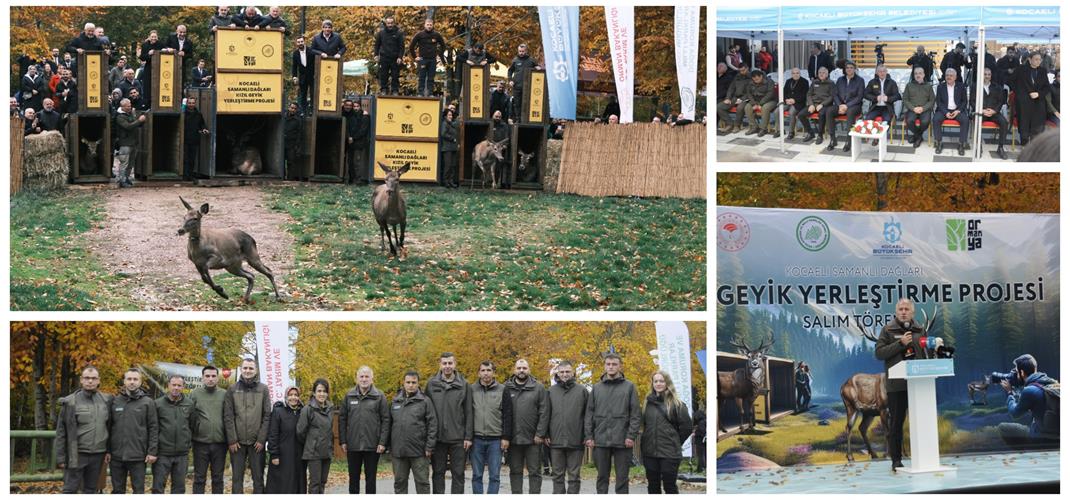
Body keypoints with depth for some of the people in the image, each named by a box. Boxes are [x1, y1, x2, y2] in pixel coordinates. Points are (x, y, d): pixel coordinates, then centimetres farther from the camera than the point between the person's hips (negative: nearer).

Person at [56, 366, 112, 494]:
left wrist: (108, 450, 6)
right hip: (76, 454, -4)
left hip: (98, 455, 4)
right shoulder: (70, 402, -5)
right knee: (70, 490, -3)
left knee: (91, 490, 11)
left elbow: (109, 427, 12)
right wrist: (60, 457, -8)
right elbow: (61, 432, -4)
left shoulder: (106, 401, 6)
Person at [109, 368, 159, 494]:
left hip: (138, 455, -3)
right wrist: (107, 450, 4)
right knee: (117, 490, 10)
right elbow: (109, 426, 8)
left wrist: (152, 451, -8)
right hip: (117, 455, 3)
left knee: (138, 491, 2)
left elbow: (153, 428, -2)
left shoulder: (147, 402, 0)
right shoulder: (115, 401, 7)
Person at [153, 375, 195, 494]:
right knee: (158, 486, -1)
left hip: (182, 454, 2)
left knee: (179, 486, 9)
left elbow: (193, 426, 11)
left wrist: (190, 443, 6)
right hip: (163, 454, -2)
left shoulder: (189, 404, 5)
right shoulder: (158, 403, -3)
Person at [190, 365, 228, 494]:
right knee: (199, 478, 5)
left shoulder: (224, 395, 4)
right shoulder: (195, 394, 2)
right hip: (200, 442, -1)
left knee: (218, 478, 10)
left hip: (220, 443, 1)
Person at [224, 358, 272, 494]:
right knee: (237, 478, 4)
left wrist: (261, 439, -7)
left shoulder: (263, 389, 4)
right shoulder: (232, 389, 4)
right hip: (237, 442, 0)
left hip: (256, 442, 0)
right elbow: (228, 416, 1)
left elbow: (267, 416, 1)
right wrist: (232, 440, -7)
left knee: (258, 477, 4)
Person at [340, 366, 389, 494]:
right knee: (353, 478, 8)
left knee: (370, 478, 4)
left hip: (372, 446, -2)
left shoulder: (379, 396, 0)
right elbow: (342, 420, 7)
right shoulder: (349, 396, 6)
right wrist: (342, 441, 0)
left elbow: (386, 420, -2)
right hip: (353, 445, 2)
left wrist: (382, 442, -10)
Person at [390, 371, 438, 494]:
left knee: (422, 481, 0)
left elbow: (432, 425, -3)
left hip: (418, 451, -4)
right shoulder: (395, 402, 12)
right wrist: (389, 447, 10)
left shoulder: (425, 401, 0)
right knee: (399, 482, 9)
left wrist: (429, 447, -10)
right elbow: (390, 424, 15)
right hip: (398, 451, 4)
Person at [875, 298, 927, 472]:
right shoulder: (888, 330, 3)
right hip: (896, 384, -3)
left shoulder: (920, 330, 14)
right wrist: (900, 343, -13)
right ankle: (896, 459, 5)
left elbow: (926, 353, 21)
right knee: (896, 421, 0)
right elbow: (879, 353, -7)